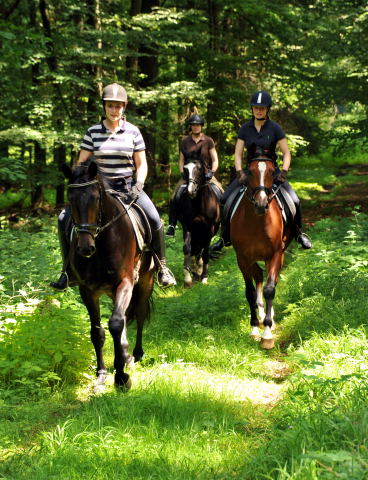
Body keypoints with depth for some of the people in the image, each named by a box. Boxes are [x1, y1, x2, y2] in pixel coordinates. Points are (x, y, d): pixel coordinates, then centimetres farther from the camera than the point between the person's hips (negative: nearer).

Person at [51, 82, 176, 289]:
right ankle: (69, 270, 1)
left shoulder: (133, 131, 1)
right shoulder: (93, 132, 1)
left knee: (154, 220, -22)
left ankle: (161, 266, -1)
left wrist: (138, 185, -12)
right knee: (65, 219, -14)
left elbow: (141, 164, 4)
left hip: (128, 186, -1)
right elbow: (81, 163, 4)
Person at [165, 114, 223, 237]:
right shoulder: (185, 141, 11)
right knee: (175, 197, -19)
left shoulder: (208, 141, 6)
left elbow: (215, 161, 6)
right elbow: (181, 160, 14)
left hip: (205, 175, -1)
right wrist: (182, 173, -2)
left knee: (221, 194, -20)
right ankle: (171, 226, -13)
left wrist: (211, 173, -9)